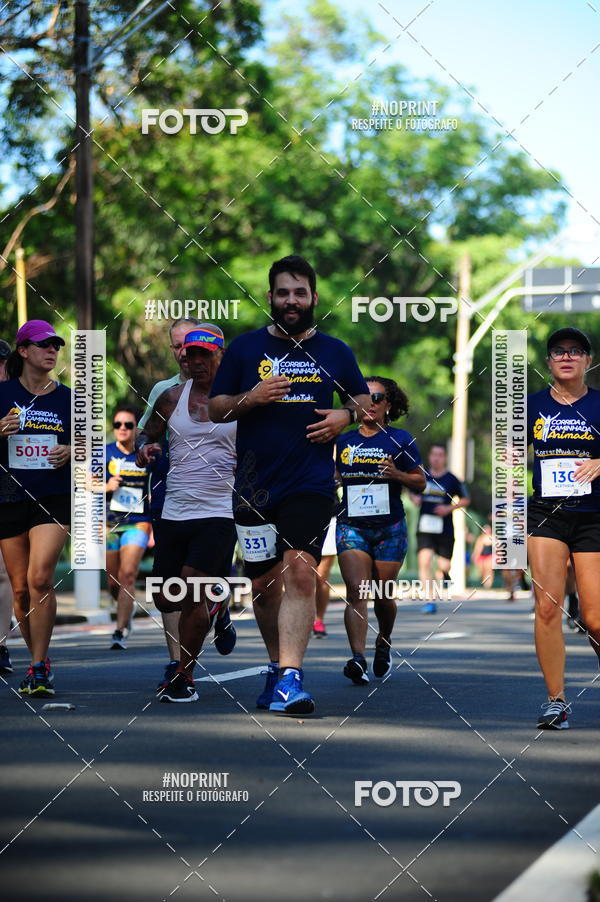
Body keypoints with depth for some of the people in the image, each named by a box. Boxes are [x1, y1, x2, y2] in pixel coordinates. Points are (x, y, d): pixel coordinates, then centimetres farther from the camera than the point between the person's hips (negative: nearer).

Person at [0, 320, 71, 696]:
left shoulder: (69, 398, 6)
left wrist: (71, 451, -7)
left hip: (55, 499, -1)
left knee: (40, 579, -18)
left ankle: (38, 667, -13)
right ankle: (41, 661, 21)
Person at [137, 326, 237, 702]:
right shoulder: (172, 397, 7)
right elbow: (148, 435, 16)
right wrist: (145, 448, -6)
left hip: (220, 512, -4)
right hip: (175, 513, 4)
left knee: (192, 593, -14)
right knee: (166, 600, 7)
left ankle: (185, 678, 1)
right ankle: (216, 607, 40)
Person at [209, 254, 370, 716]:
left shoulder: (334, 351, 9)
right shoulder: (245, 348, 7)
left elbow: (364, 398, 21)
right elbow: (216, 409, 8)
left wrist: (346, 415, -1)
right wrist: (251, 398, -11)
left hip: (312, 484, -2)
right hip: (255, 484, 2)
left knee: (300, 569, -19)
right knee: (264, 582, 9)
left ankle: (291, 677, -24)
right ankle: (278, 665, 30)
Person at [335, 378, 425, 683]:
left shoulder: (399, 440, 1)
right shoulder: (343, 441, 8)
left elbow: (420, 483, 4)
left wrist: (397, 474, -14)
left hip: (390, 529, -1)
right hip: (351, 526, 1)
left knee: (384, 595, 6)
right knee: (356, 591, -16)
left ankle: (384, 642, 36)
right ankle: (358, 658, -26)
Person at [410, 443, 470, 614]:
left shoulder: (452, 480, -2)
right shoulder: (422, 475, 6)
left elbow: (465, 500, 7)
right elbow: (412, 490, 24)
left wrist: (449, 508, -8)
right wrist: (415, 498, 1)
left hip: (445, 529, -1)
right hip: (424, 528, 1)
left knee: (444, 566, -2)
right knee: (424, 561, -15)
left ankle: (441, 574, 39)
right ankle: (430, 601, -11)